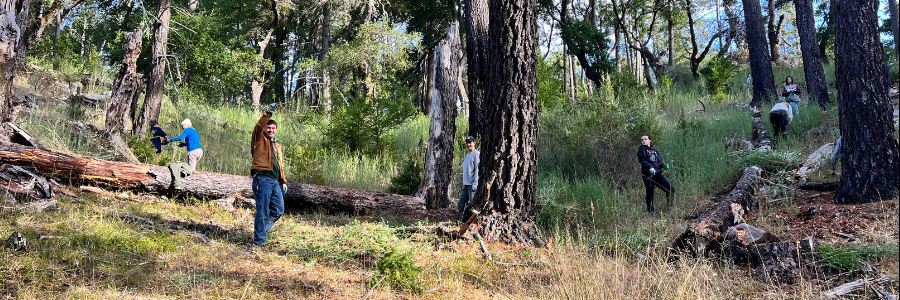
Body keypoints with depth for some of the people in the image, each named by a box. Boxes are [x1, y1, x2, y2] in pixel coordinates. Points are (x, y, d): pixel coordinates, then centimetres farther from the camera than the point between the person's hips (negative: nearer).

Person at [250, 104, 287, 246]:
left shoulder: (277, 145, 23)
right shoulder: (260, 140, 3)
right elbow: (259, 127, -18)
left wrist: (283, 181, 21)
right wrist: (268, 113, -28)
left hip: (275, 181, 7)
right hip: (262, 180, -7)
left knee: (279, 210, 9)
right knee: (262, 211, -5)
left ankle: (261, 230, 23)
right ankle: (259, 240, 4)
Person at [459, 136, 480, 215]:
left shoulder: (476, 154, -5)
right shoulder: (467, 155, 20)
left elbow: (477, 169, -11)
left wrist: (475, 183, -18)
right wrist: (463, 184, 18)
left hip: (472, 184, -8)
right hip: (465, 184, 8)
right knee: (460, 205, 7)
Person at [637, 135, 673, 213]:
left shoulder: (655, 150, 22)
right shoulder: (642, 149, 7)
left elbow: (659, 161, 22)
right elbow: (641, 160, -9)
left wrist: (664, 165, -2)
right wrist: (650, 167, -24)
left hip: (657, 173, 4)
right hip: (648, 175, -4)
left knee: (670, 189, -7)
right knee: (650, 194, -6)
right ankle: (650, 211, 4)